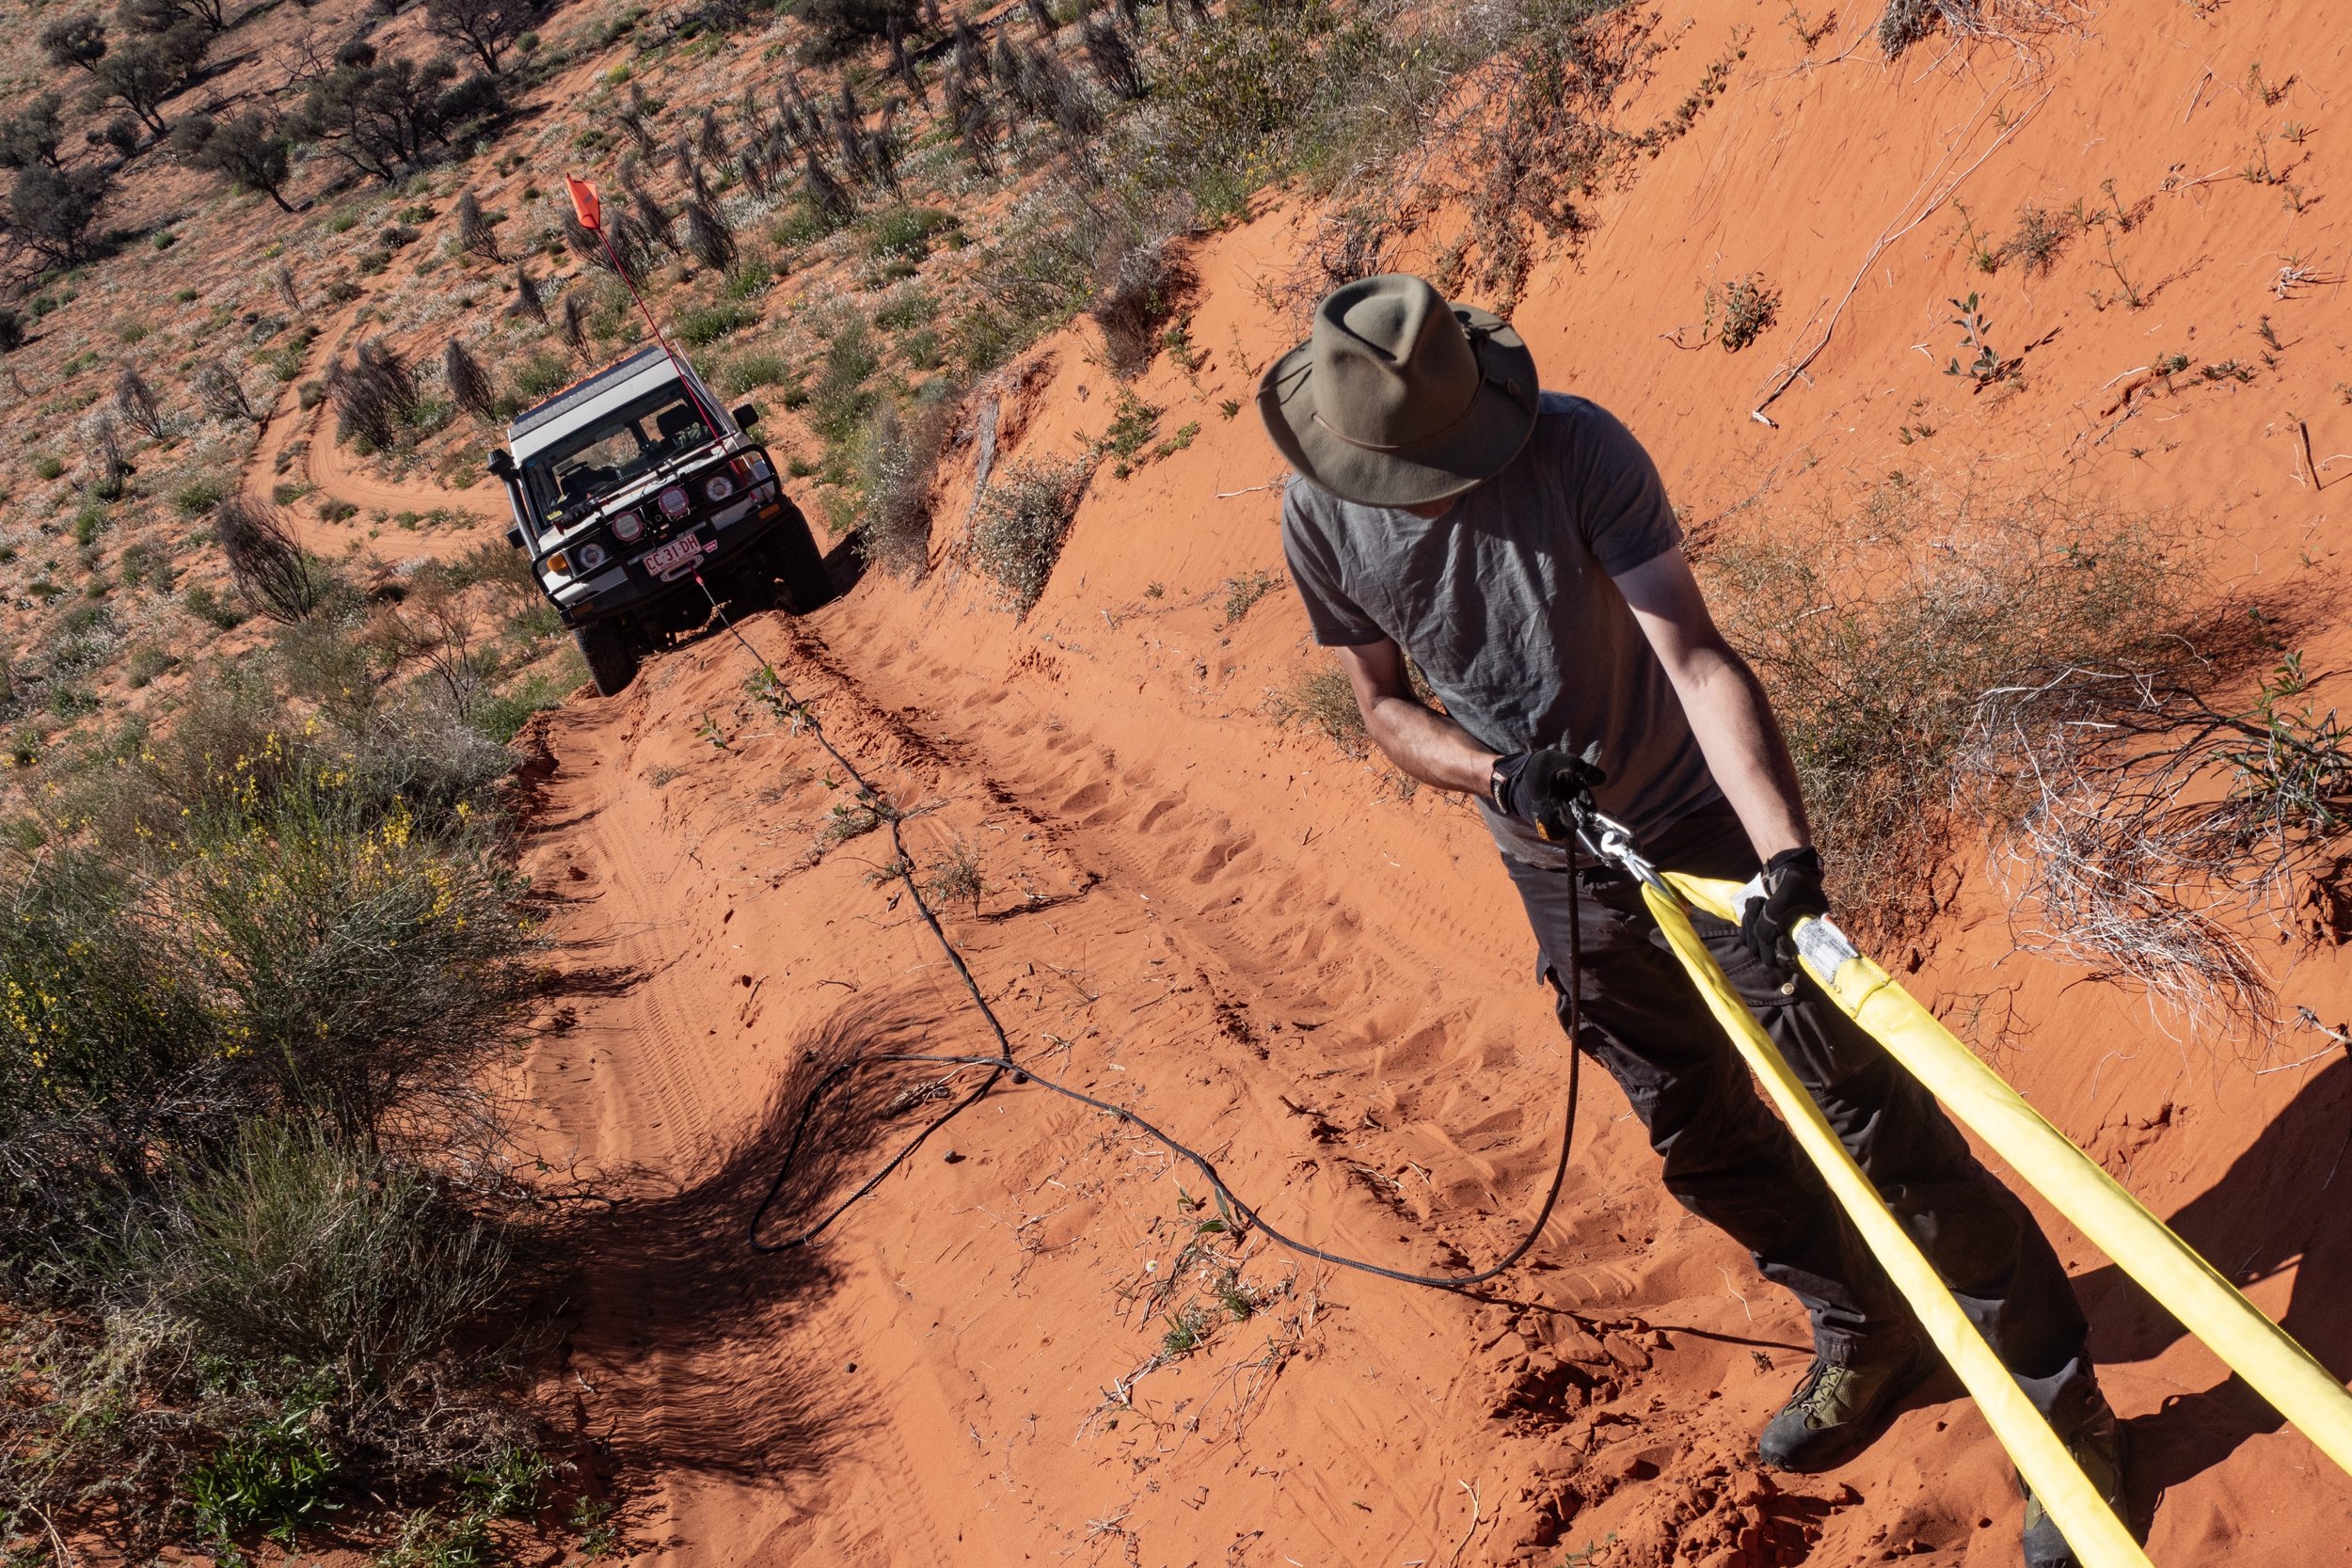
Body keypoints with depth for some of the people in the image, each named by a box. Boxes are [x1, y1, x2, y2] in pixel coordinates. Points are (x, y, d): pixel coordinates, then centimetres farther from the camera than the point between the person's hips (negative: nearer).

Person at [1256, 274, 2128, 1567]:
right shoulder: (1319, 520, -11)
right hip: (1562, 875, 4)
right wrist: (1493, 772, -21)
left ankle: (2061, 1400, 19)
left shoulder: (1575, 449, -24)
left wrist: (1786, 855, -44)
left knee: (1870, 1121, -2)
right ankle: (1868, 1336, 43)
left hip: (1706, 829, -4)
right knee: (1704, 1143, 17)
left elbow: (1696, 659, -31)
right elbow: (1384, 703, 0)